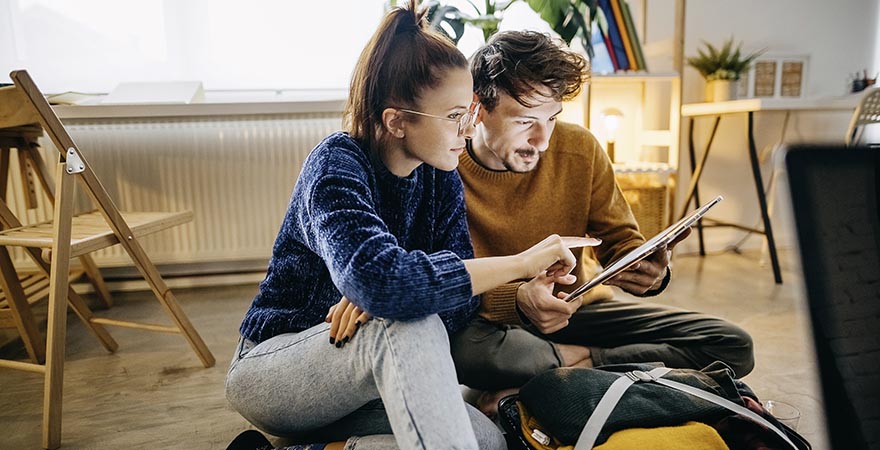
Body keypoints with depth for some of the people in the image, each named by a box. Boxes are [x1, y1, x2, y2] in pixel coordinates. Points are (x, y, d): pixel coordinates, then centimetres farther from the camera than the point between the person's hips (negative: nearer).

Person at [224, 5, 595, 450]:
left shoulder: (441, 179, -2)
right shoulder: (337, 165, -21)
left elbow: (461, 299, -10)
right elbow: (379, 278, -41)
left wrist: (375, 299, -29)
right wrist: (521, 263, -35)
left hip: (354, 383, 7)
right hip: (269, 368, -7)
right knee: (411, 325, -36)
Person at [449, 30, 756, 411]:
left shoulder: (579, 148, -6)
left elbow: (619, 239, 2)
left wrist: (648, 270, -21)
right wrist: (517, 301, -36)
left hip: (575, 308, 5)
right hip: (490, 319, -4)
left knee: (732, 345, -8)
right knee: (453, 345, -41)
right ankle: (585, 360, -14)